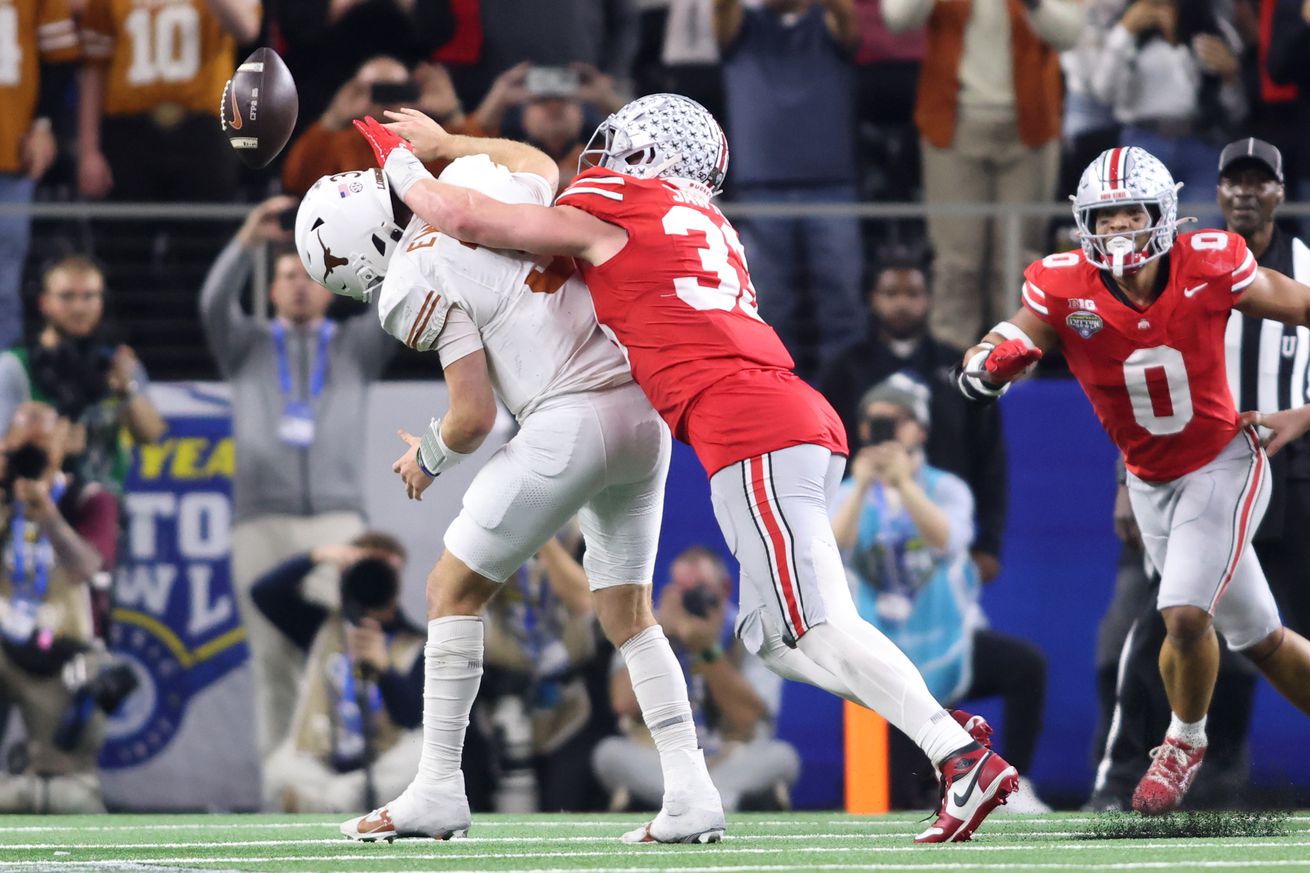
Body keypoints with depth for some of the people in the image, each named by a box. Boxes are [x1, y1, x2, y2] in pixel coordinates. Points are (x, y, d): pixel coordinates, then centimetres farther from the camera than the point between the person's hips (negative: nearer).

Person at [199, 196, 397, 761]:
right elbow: (214, 303, -1)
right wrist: (247, 240, -18)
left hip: (337, 518, -1)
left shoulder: (357, 345, 19)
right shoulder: (248, 345, 18)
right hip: (262, 519, 1)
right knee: (272, 657, -4)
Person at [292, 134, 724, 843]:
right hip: (645, 408, 8)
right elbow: (542, 166, 34)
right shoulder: (477, 175, 9)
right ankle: (690, 793, 9)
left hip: (572, 419, -8)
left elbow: (474, 416, -10)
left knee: (454, 589, 8)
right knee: (627, 614, 18)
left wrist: (428, 457, 11)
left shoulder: (420, 285, -11)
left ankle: (438, 790, 7)